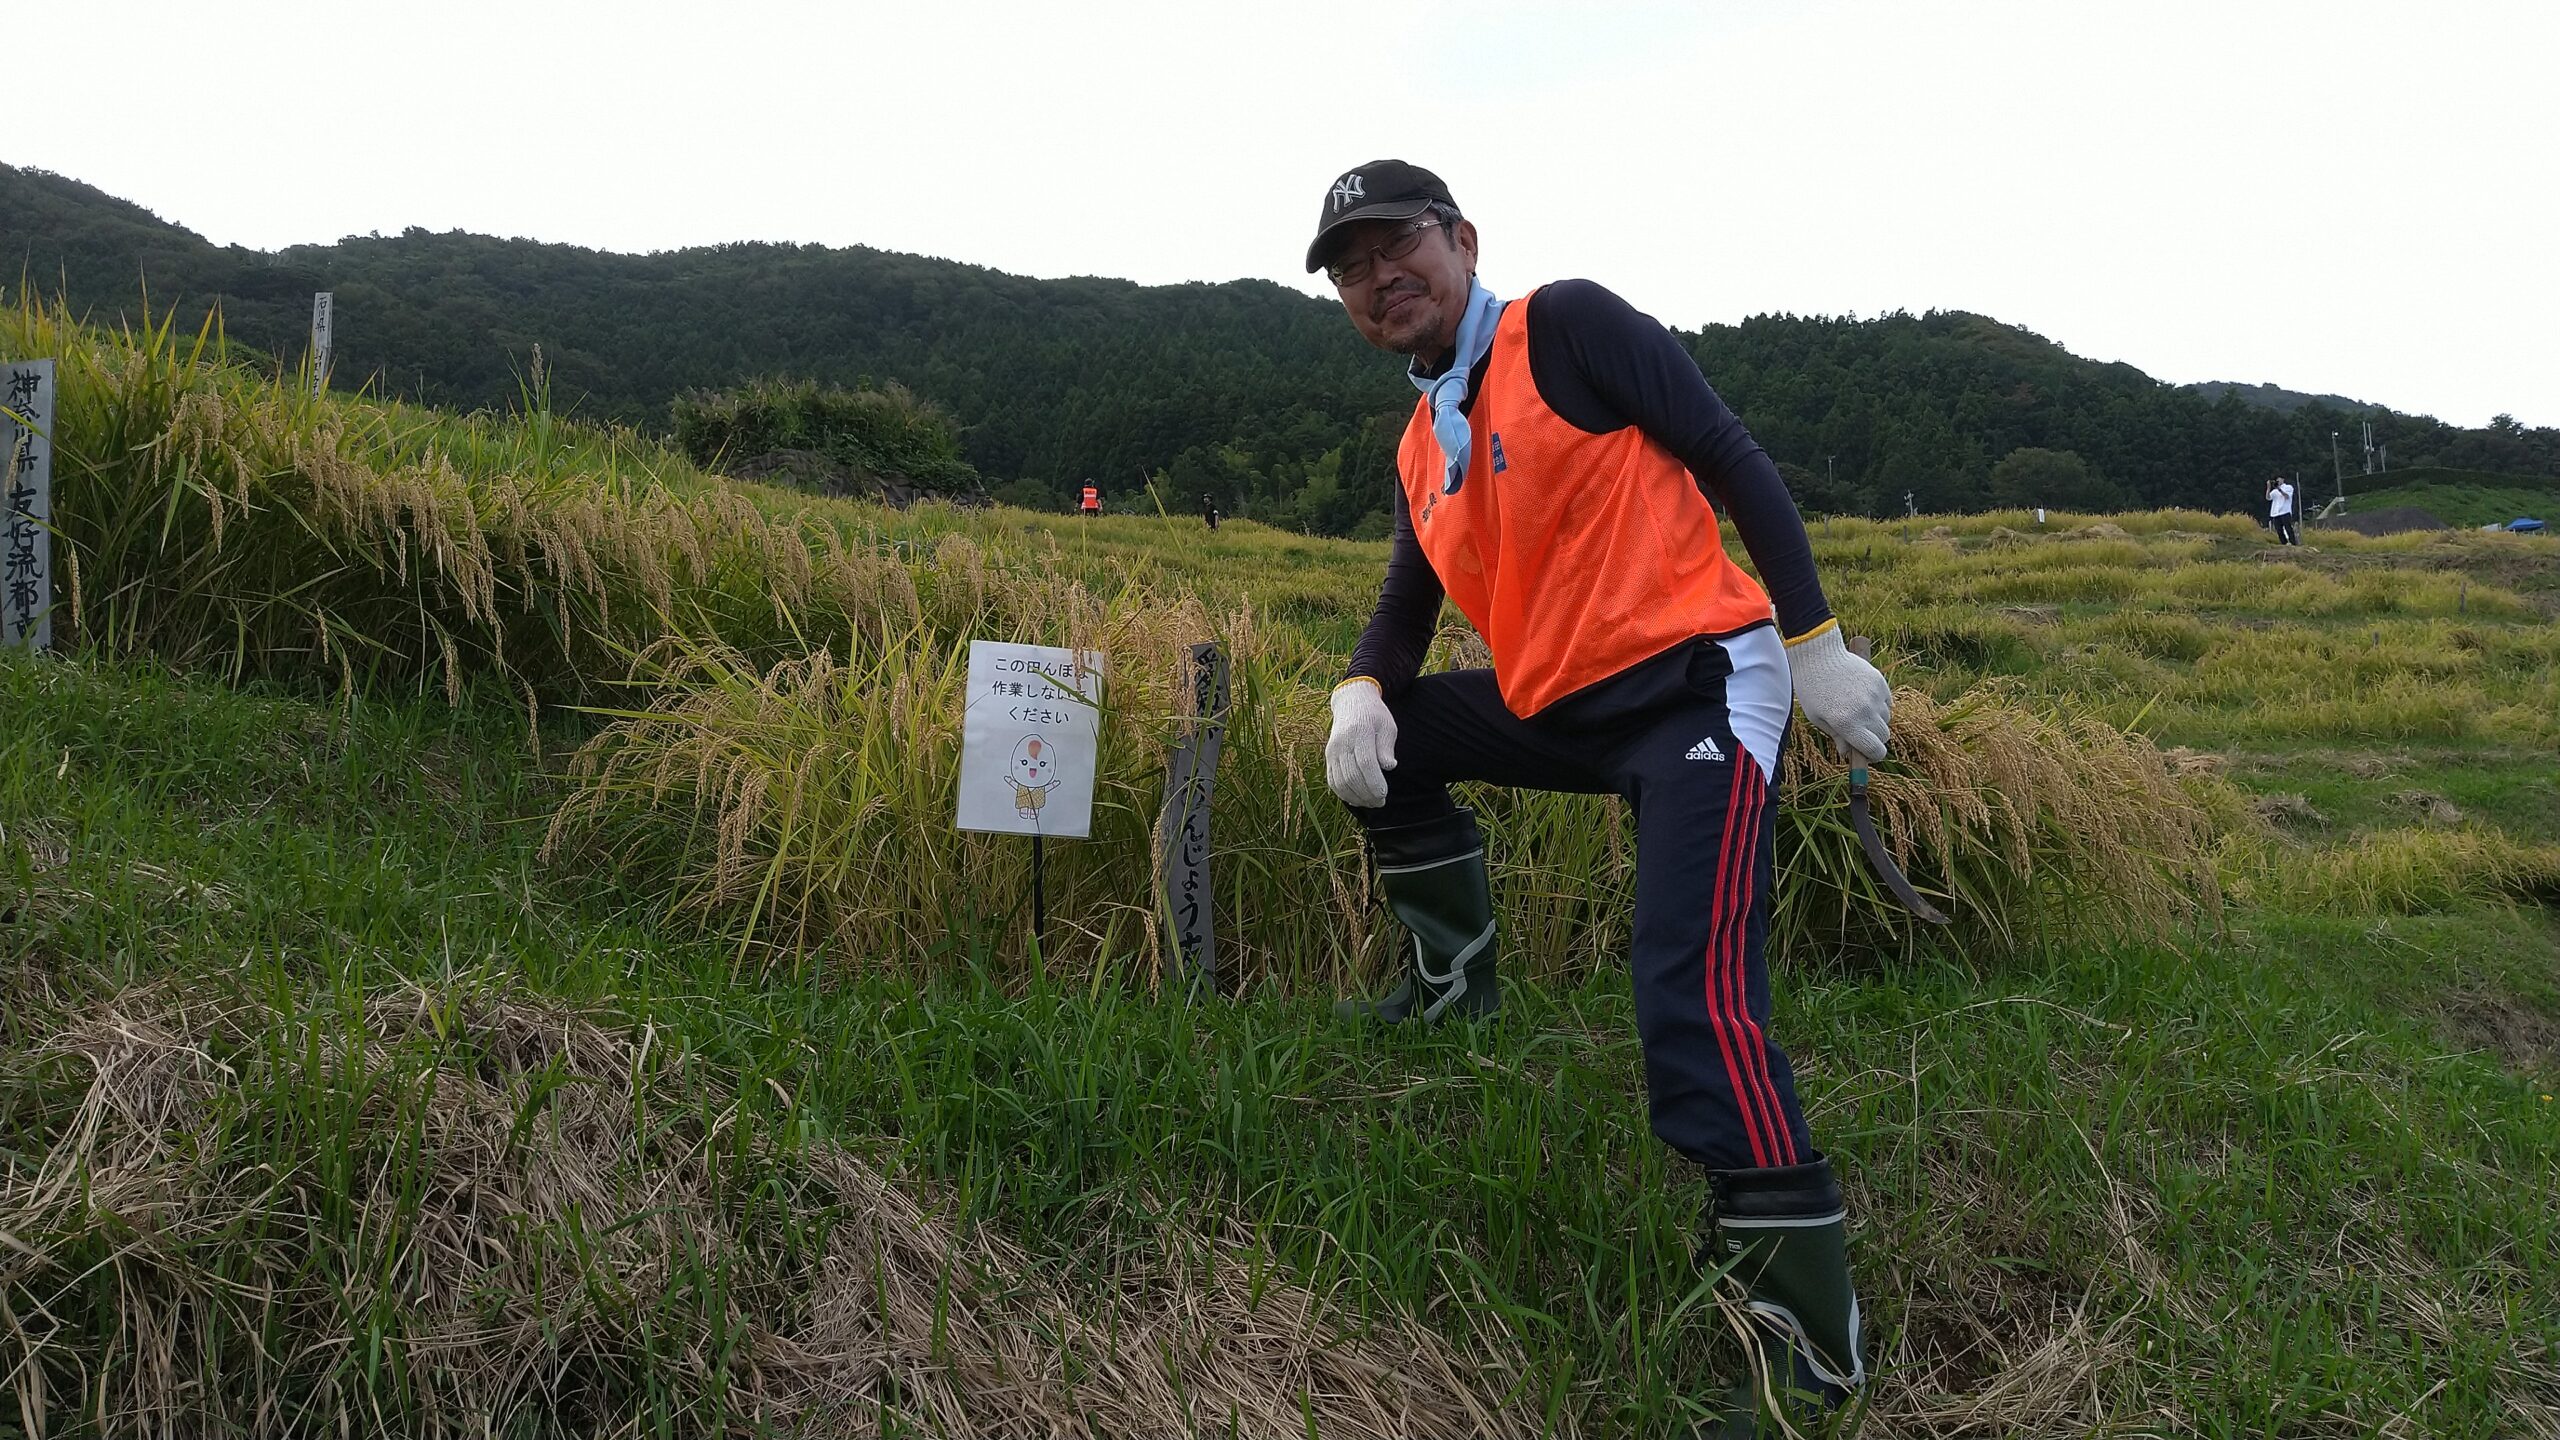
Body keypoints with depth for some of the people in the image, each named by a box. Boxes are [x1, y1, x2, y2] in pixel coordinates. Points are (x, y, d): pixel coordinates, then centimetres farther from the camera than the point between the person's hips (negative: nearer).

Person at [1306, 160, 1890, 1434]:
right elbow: (1405, 609, 19)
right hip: (1565, 709, 8)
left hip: (1695, 689, -8)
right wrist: (1361, 693, -4)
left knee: (1694, 1006, -21)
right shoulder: (1421, 448, 15)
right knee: (1386, 739, 13)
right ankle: (1454, 979, 27)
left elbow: (1730, 458, -9)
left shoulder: (1567, 326, -7)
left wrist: (1813, 641, -12)